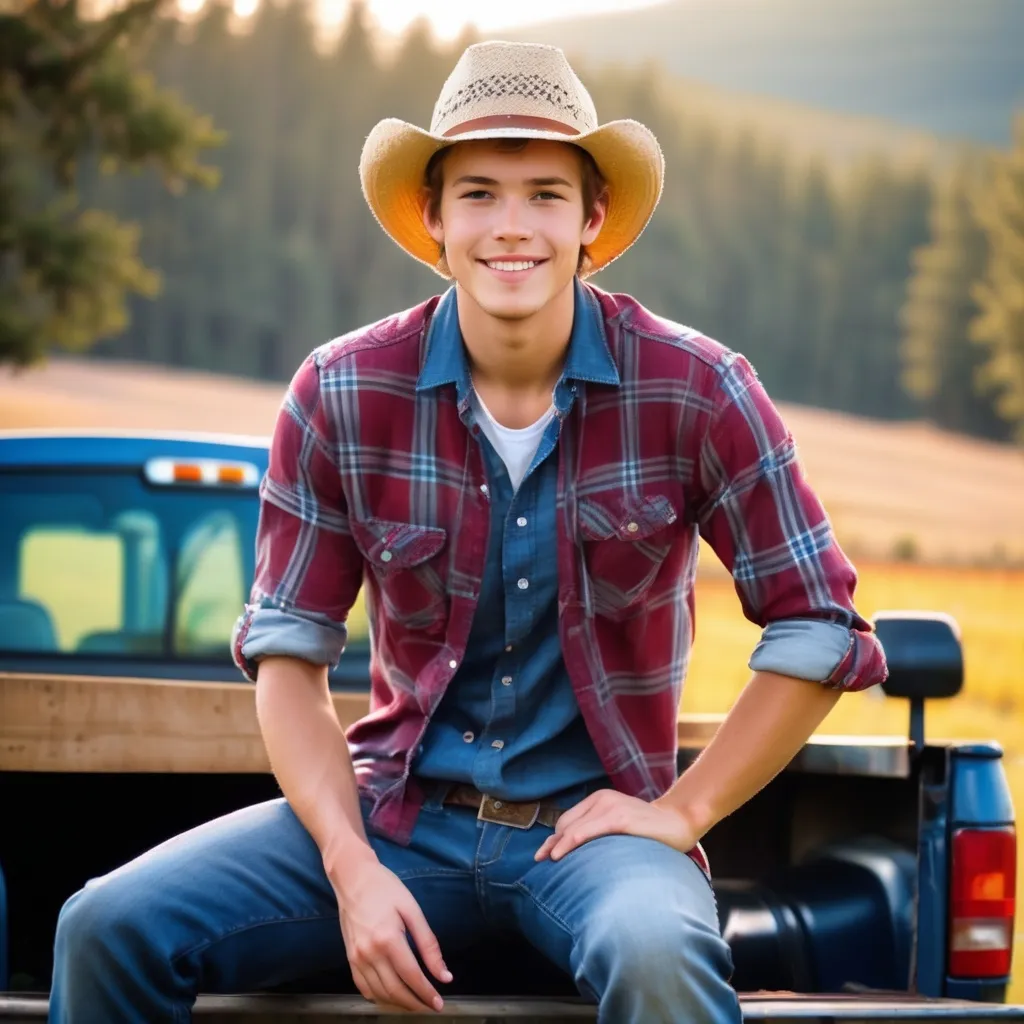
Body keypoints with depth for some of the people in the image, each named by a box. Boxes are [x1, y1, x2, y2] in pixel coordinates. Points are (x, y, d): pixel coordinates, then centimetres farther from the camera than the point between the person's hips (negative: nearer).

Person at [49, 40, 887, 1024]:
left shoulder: (694, 391, -8)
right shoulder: (343, 395, -4)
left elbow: (818, 633, 0)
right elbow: (288, 654, 2)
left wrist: (681, 810, -6)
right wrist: (353, 871, -11)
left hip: (591, 818, -2)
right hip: (398, 812, 3)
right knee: (109, 931, -17)